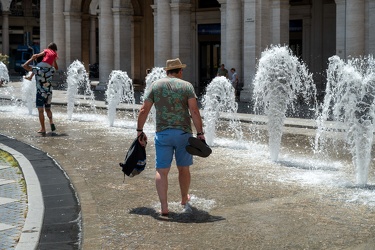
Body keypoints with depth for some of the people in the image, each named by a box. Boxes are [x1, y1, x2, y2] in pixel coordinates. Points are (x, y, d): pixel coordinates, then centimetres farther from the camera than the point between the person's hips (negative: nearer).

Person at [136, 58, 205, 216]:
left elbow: (144, 110, 3)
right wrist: (200, 133, -7)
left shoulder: (155, 85, 6)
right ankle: (184, 200, 35)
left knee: (162, 171, 2)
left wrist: (140, 130, 11)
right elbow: (194, 111, -9)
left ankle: (164, 207, -5)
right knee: (183, 168, 16)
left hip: (162, 133, 0)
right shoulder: (186, 86, 1)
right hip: (183, 133, 0)